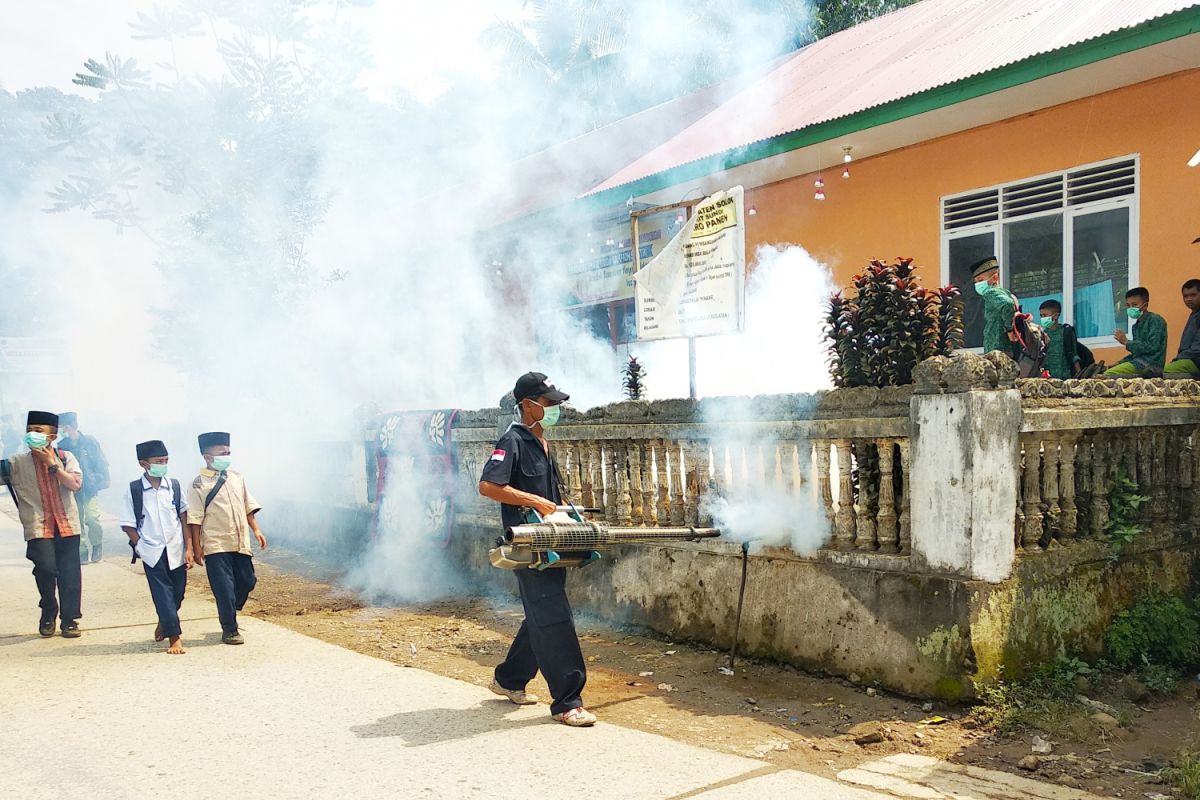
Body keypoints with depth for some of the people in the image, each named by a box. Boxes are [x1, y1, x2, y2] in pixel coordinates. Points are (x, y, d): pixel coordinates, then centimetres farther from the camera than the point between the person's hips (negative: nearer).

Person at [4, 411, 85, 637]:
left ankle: (69, 619, 18)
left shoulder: (65, 458, 6)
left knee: (69, 573, 2)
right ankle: (48, 613, 11)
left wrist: (52, 465, -10)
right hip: (39, 526, -1)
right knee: (45, 567, -16)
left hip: (67, 524, 1)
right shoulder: (17, 462, 5)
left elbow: (76, 484, -8)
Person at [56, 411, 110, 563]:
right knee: (77, 522, 5)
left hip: (89, 487, -3)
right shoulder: (62, 445, 4)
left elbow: (101, 464, 0)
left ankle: (97, 548, 9)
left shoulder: (89, 441, -3)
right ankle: (83, 552, 14)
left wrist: (100, 481, -6)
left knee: (92, 519, -12)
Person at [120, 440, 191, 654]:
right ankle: (174, 637, 7)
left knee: (178, 592, 11)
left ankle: (164, 623, 39)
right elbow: (127, 525, 0)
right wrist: (141, 546, -6)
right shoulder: (134, 490, -4)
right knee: (163, 594, -3)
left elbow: (184, 516, 4)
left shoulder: (174, 486, 1)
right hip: (152, 553, -2)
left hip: (176, 550, 3)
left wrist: (188, 548, 1)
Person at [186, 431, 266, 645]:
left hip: (240, 543, 6)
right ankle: (230, 630, 13)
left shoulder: (237, 478, 10)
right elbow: (195, 519, -8)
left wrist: (256, 530, 9)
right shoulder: (199, 484, -7)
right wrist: (196, 547, -9)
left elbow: (248, 506, 16)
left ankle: (229, 614, 36)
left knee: (247, 581, 11)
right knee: (224, 589, -1)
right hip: (216, 546, -6)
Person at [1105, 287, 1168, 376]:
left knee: (1108, 374, -24)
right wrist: (1119, 363, 5)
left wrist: (1127, 342, -11)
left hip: (1151, 364, -9)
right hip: (1139, 362, 9)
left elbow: (1152, 347, -17)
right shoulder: (1136, 326, 19)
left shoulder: (1155, 320, -6)